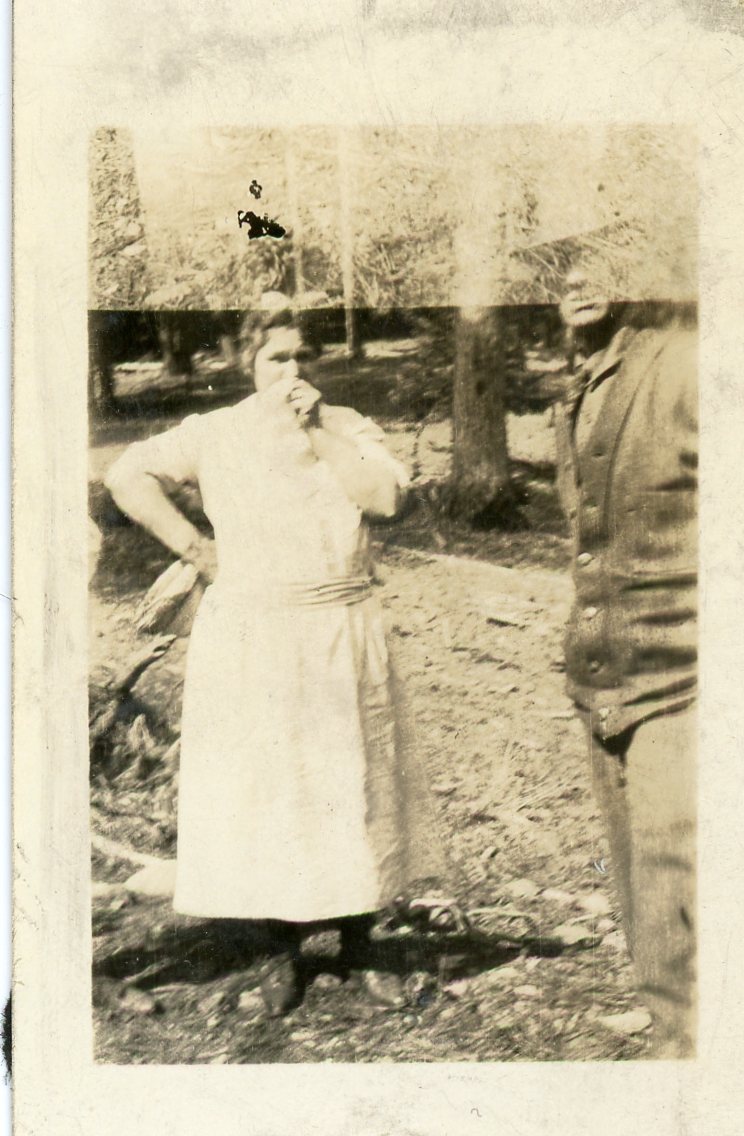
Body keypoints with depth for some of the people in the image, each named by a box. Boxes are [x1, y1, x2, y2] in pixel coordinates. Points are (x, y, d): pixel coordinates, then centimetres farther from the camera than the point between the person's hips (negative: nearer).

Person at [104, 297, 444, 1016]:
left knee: (354, 787, 5)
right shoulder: (216, 433, 3)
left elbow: (386, 496, -9)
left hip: (343, 638, 2)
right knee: (262, 790, 3)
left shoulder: (349, 427, 7)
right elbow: (128, 475, 4)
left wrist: (316, 432, -11)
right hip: (250, 640, -1)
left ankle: (359, 943, 19)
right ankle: (284, 949, 19)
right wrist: (192, 546, -2)